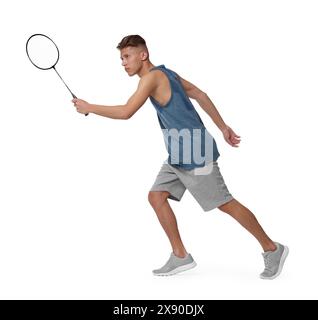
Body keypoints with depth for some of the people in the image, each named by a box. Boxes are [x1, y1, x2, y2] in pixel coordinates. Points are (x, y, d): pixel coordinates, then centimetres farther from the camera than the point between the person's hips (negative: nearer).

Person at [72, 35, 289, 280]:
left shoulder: (152, 76, -15)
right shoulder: (165, 73, 14)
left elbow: (126, 112, -22)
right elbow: (200, 94, 17)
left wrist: (89, 107, -9)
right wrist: (223, 127, 19)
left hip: (196, 154, -10)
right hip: (178, 156, 10)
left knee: (226, 204, -2)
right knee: (156, 196, 4)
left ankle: (272, 249, 13)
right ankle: (181, 256, 9)